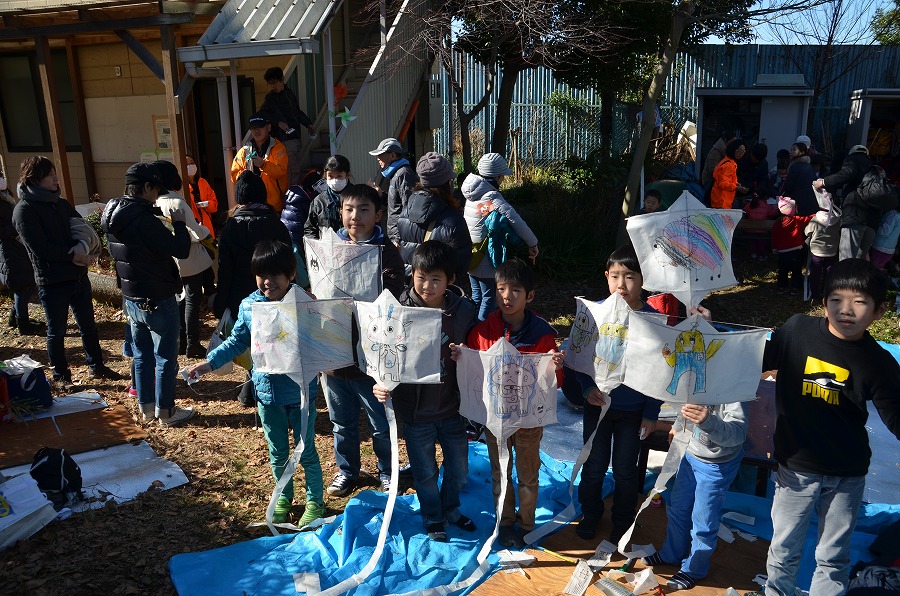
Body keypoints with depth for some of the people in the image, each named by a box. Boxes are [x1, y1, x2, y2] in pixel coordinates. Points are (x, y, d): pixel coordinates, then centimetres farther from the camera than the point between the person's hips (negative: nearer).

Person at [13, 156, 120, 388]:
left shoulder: (62, 204, 10)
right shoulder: (24, 210, -10)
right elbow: (40, 248, -18)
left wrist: (84, 252, -10)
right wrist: (72, 254, -21)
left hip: (78, 275, 6)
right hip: (52, 281, -6)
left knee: (88, 325, 15)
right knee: (57, 331, 7)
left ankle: (96, 366, 29)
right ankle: (61, 376, 21)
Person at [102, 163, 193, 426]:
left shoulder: (113, 217, 3)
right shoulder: (143, 220, -25)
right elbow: (180, 249, -26)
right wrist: (179, 224, -8)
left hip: (131, 298, 9)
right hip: (158, 301, -8)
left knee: (142, 355, 19)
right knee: (165, 358, 6)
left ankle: (146, 408, 31)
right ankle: (166, 412, 17)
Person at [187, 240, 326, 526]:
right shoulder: (249, 305, -6)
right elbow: (237, 341, 6)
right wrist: (210, 362, -2)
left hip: (300, 391, -3)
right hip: (267, 391, 4)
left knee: (306, 451, 12)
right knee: (277, 452, 21)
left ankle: (315, 502, 32)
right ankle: (284, 498, 42)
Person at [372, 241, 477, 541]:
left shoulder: (463, 310, -9)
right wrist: (382, 384, -26)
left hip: (451, 405, 2)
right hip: (415, 408, -2)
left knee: (459, 466, 19)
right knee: (425, 471, 15)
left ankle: (450, 508, 48)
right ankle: (433, 518, 41)